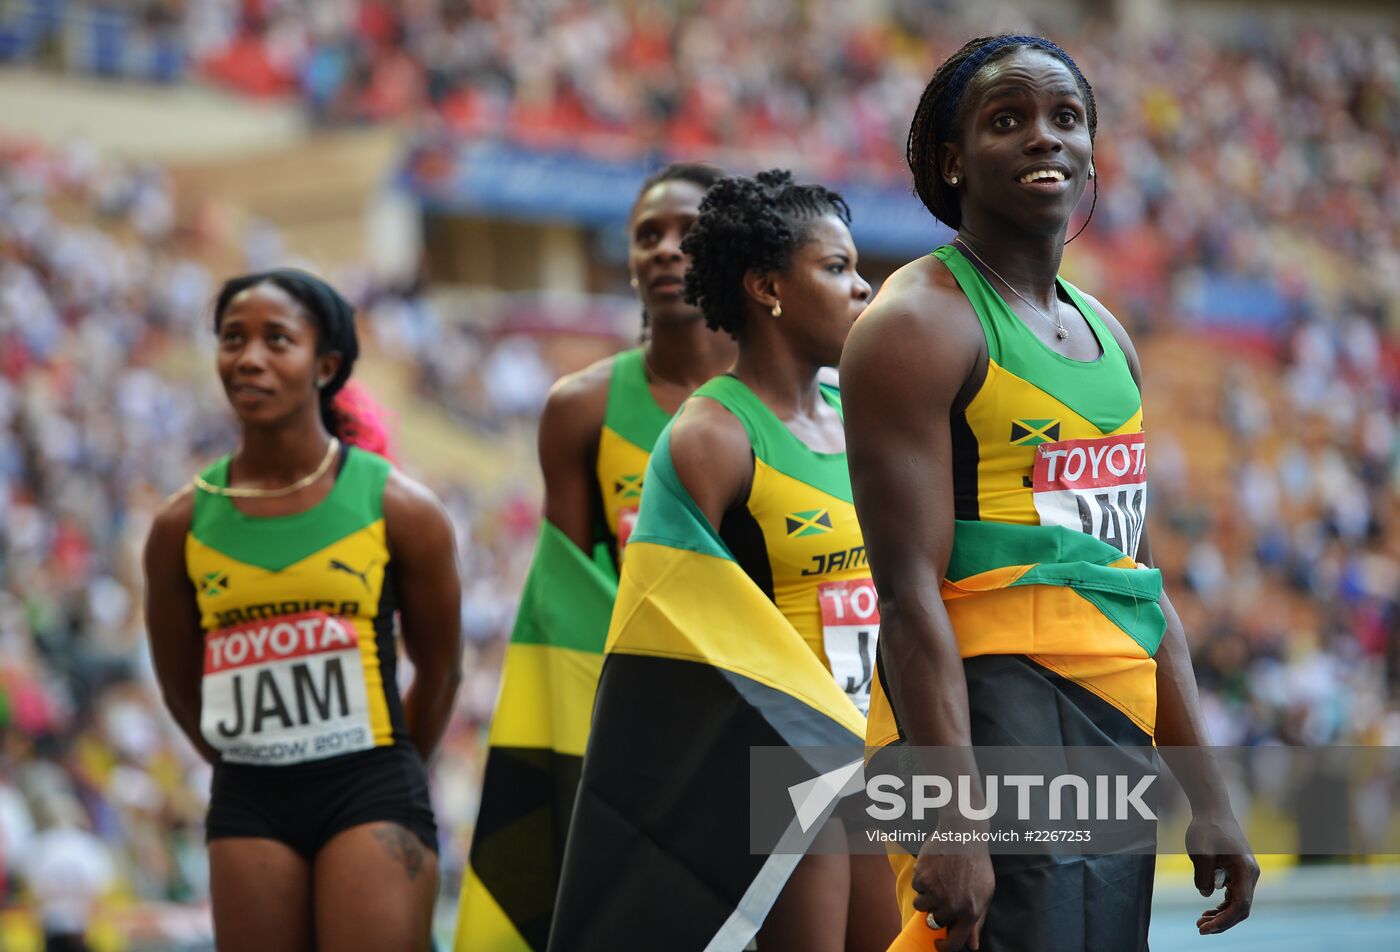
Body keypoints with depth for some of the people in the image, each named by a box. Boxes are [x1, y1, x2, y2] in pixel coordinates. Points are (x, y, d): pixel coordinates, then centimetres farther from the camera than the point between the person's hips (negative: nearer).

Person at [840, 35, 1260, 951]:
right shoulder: (920, 324, -7)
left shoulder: (1105, 333, 19)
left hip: (1116, 729, 8)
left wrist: (1204, 789, 17)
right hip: (991, 707, -8)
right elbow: (910, 592, -16)